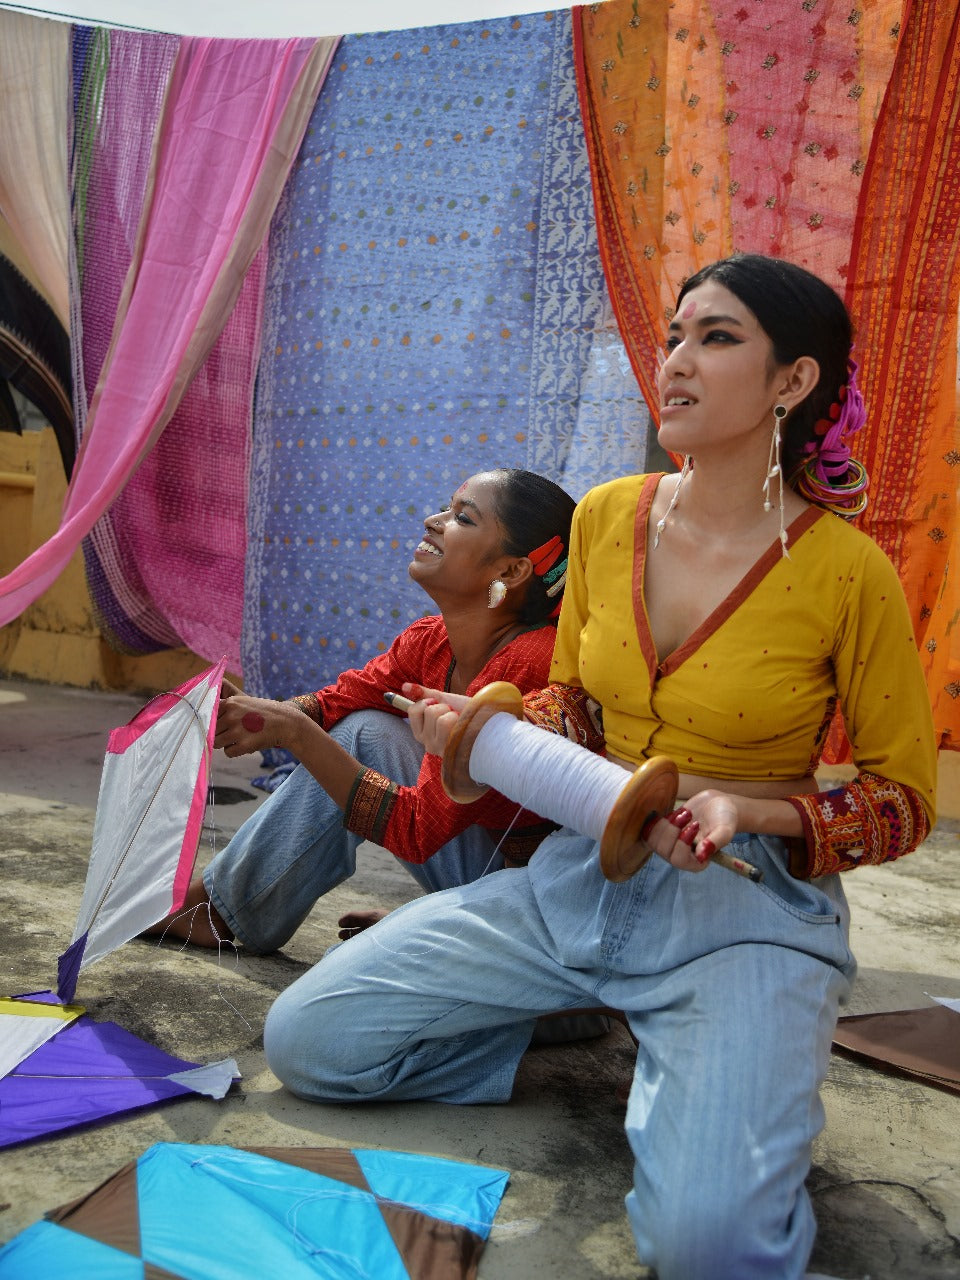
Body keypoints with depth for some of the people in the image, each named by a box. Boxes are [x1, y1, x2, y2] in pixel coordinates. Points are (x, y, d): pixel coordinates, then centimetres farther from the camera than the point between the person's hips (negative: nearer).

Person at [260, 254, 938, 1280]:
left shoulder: (847, 570, -14)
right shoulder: (606, 516, 1)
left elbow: (904, 800, -4)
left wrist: (750, 813, -21)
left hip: (746, 910, -4)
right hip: (579, 878, 5)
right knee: (304, 1039, -3)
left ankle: (716, 1074, 5)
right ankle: (567, 1030, 15)